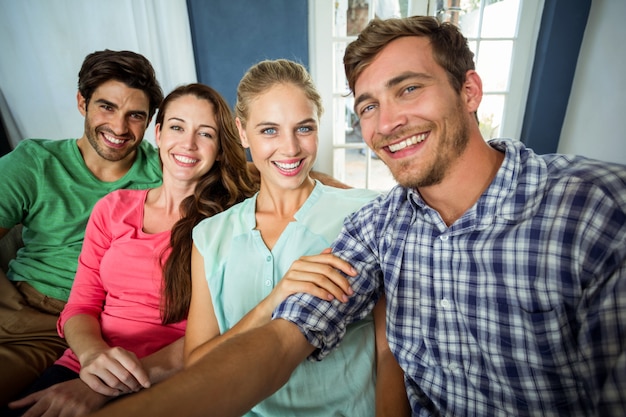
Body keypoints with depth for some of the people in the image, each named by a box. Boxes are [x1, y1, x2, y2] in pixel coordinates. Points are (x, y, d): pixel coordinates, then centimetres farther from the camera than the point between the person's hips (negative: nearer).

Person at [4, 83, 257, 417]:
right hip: (82, 369, 4)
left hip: (167, 385, -3)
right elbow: (80, 305, 6)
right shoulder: (113, 208, 7)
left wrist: (117, 383, -19)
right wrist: (93, 352, -15)